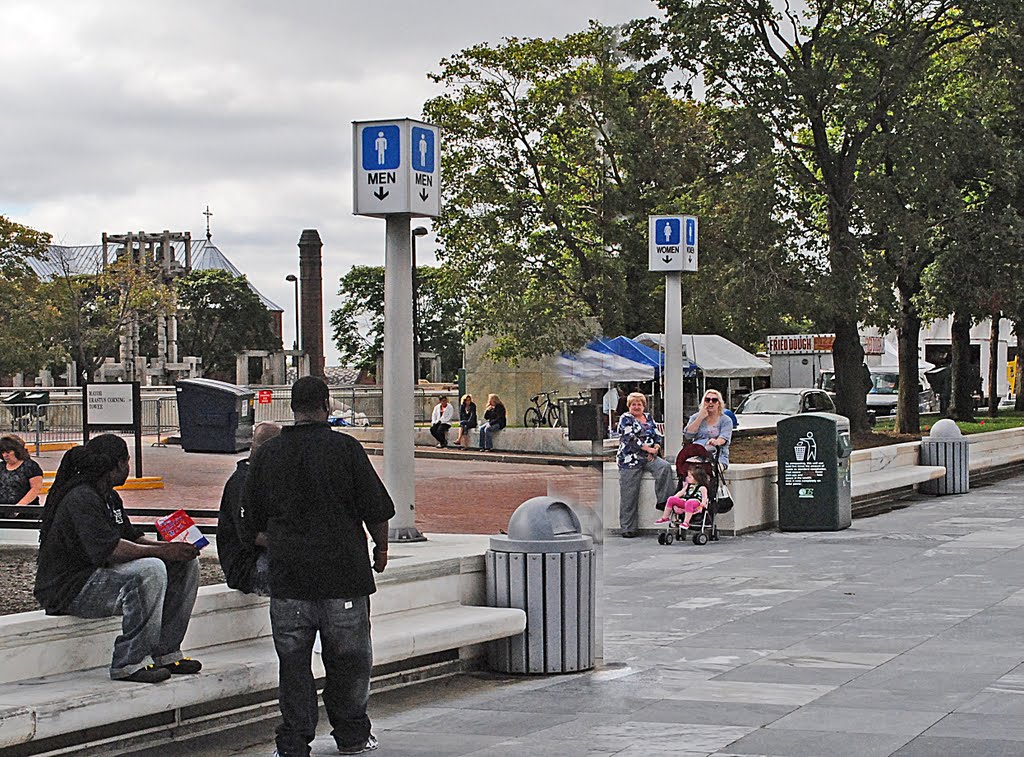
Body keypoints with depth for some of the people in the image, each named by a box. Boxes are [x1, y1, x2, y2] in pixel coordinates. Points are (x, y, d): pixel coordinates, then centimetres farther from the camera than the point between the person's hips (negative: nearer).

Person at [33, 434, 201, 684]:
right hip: (70, 590, -10)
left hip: (101, 574, 10)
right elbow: (109, 548, -28)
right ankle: (128, 664, -28)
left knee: (186, 564, 3)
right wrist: (162, 551, -27)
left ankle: (165, 653, 3)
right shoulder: (81, 499, -18)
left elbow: (131, 537, 16)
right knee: (151, 570, -34)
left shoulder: (110, 497, 15)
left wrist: (171, 548, -2)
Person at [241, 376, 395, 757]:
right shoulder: (345, 448, -6)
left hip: (288, 572, 2)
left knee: (293, 660, 5)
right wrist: (381, 547, 13)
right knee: (348, 656, 10)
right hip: (344, 569, -2)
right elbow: (376, 508, -4)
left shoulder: (266, 454, 3)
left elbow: (251, 521, 11)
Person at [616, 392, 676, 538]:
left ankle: (665, 502, -23)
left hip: (649, 457, 5)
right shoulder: (625, 418, 2)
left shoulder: (648, 418, 18)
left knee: (665, 467, -26)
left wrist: (656, 448, -7)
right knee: (629, 495, -9)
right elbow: (630, 437, -12)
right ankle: (628, 528, -5)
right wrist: (648, 448, -16)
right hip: (630, 458, -5)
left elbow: (658, 436, 14)